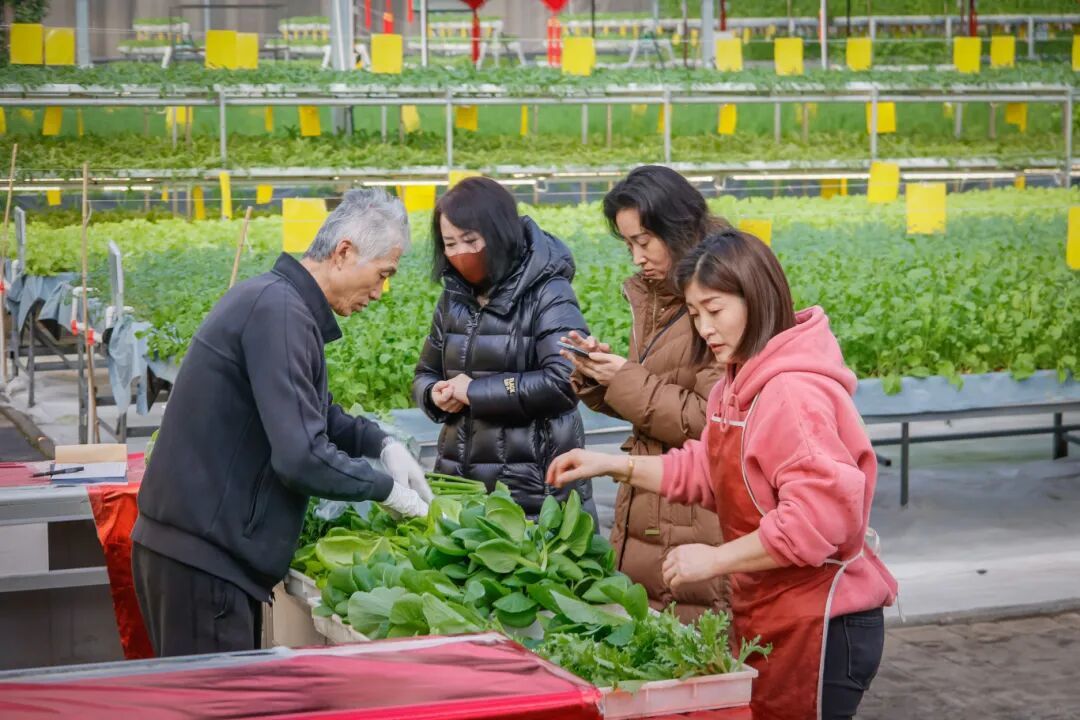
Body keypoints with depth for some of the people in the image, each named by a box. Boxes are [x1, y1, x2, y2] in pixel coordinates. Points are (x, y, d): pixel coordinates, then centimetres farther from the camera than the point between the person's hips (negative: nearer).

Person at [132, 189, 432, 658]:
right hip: (201, 557, -10)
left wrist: (381, 444, 10)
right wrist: (385, 488, -10)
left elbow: (317, 413, 27)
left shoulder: (276, 300, 13)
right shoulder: (280, 312, -19)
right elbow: (302, 456, -24)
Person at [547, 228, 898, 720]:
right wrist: (614, 466, 5)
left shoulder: (795, 392, -22)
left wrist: (715, 559, -21)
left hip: (819, 624, -9)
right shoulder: (738, 384, 10)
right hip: (766, 615, 9)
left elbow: (816, 518, -28)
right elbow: (707, 470, 15)